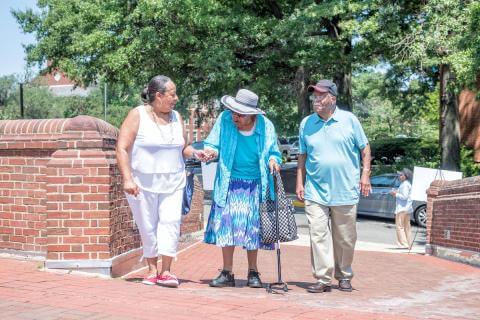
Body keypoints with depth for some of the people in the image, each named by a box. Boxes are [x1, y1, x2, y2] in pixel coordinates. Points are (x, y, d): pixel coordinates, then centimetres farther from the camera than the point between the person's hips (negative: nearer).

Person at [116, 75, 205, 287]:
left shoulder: (176, 118, 10)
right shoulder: (137, 115, -5)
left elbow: (182, 148, 19)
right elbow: (122, 149, -9)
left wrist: (195, 153, -3)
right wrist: (127, 179, -18)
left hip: (172, 183, 3)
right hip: (143, 183, -3)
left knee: (170, 222, -10)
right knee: (148, 227, 3)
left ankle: (165, 272, -8)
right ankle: (152, 270, 15)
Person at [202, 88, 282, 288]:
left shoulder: (266, 126, -4)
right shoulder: (225, 120, -6)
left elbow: (273, 151, 7)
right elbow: (213, 144, 3)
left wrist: (273, 160, -16)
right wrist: (211, 151, -20)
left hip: (255, 185, 0)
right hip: (230, 184, 0)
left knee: (253, 227, 5)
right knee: (227, 225, -6)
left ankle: (253, 273, 19)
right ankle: (227, 273, 4)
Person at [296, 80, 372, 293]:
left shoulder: (349, 120, 2)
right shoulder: (306, 123, 8)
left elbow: (364, 148, 6)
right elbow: (302, 156, 13)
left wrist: (365, 174, -3)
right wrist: (299, 183, 7)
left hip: (345, 191, -1)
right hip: (315, 192, 1)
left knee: (345, 238, 8)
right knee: (318, 235, -8)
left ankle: (344, 276, 24)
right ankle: (323, 279, -4)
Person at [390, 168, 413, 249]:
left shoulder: (405, 185, -15)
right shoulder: (406, 184, 17)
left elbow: (404, 197, -21)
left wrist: (396, 194, -11)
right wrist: (396, 193, 15)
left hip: (402, 209, -11)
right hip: (407, 208, 11)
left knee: (399, 226, -9)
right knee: (406, 227, 13)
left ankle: (403, 244, -13)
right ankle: (408, 244, 16)